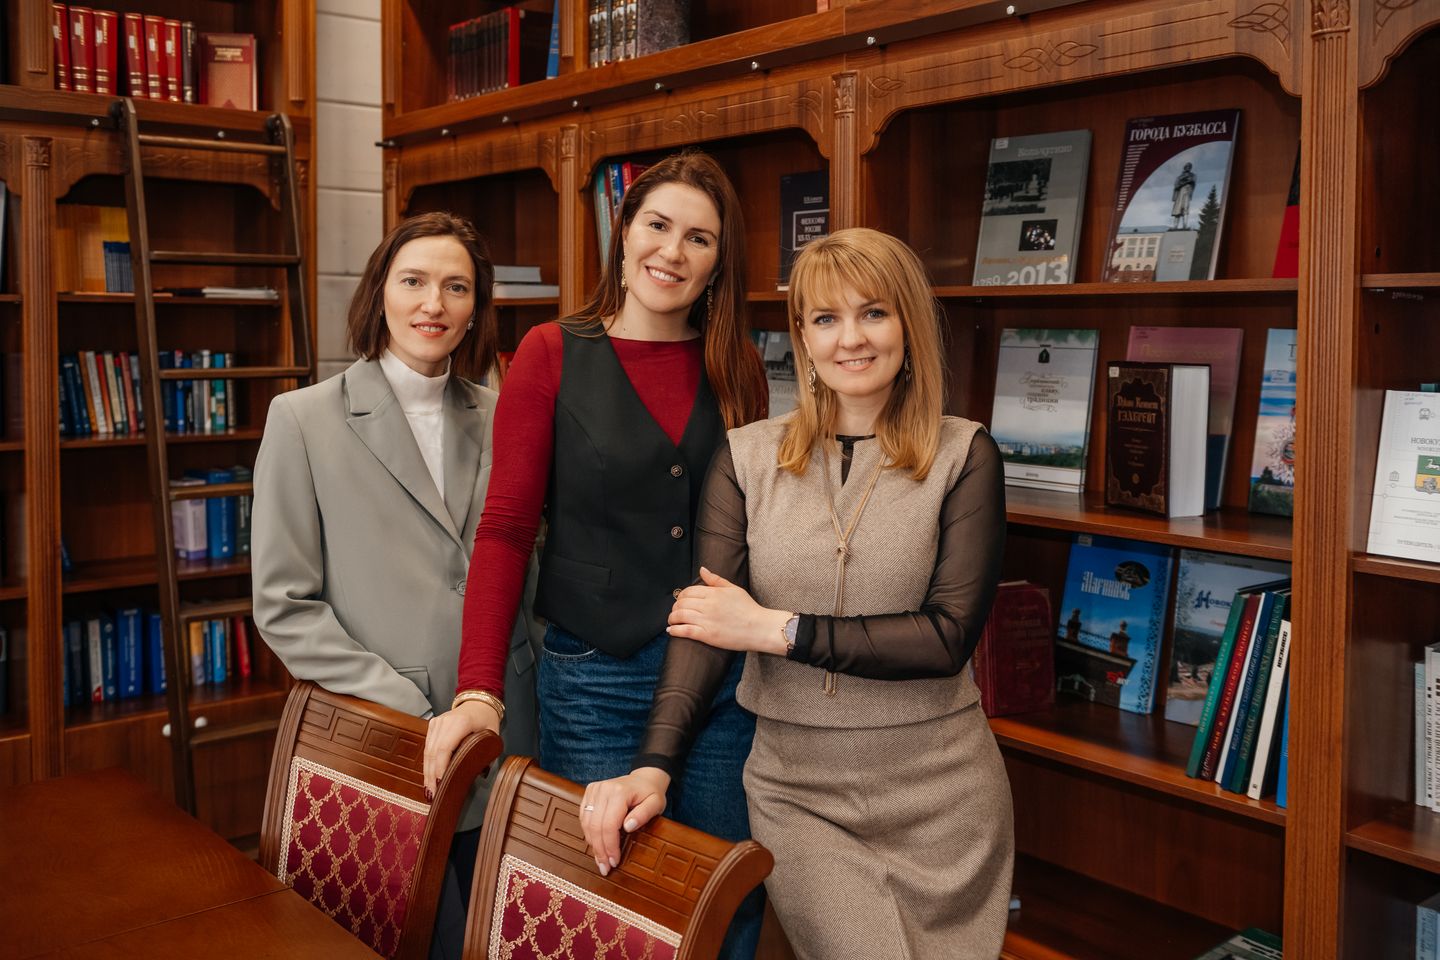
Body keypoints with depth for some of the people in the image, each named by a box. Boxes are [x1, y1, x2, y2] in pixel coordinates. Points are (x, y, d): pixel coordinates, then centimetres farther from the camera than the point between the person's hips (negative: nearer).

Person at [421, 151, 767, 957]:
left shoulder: (739, 368, 5)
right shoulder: (553, 355, -2)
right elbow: (506, 528, -6)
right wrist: (479, 690, -13)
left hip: (726, 683, 3)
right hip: (594, 682, -2)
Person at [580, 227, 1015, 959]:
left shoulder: (963, 455, -5)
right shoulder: (747, 456, 0)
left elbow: (950, 636, -12)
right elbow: (704, 622, -8)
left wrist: (777, 629, -17)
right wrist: (655, 765, -22)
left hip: (937, 791, 0)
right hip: (793, 788, 0)